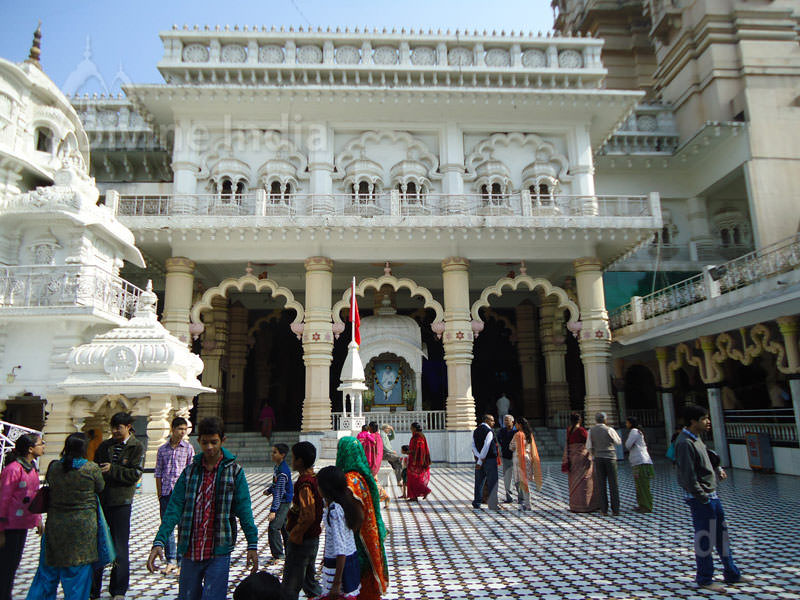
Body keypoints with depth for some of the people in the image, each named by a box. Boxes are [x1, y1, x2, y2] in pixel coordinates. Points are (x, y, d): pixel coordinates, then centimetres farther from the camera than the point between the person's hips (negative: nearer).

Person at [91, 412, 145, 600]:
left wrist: (112, 469, -16)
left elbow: (135, 474, -10)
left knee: (120, 548, 4)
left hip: (121, 502, -4)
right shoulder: (105, 446, 10)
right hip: (100, 500, 4)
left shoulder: (137, 447, -3)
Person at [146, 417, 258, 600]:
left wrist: (252, 545, -9)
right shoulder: (190, 471, 4)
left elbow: (244, 510, -4)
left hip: (219, 552, -3)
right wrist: (159, 541, -13)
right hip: (189, 552, 3)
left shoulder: (235, 472, -3)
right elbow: (174, 508, -2)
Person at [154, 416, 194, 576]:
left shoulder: (188, 448, 2)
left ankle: (181, 562, 8)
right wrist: (159, 492, 5)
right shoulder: (162, 449, 8)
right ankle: (171, 560, 20)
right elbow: (158, 472, 10)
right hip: (166, 491, 3)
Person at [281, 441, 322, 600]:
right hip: (314, 538, 9)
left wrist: (294, 535, -16)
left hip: (301, 541, -9)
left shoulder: (304, 483, -22)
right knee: (309, 580, 22)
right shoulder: (315, 478, 6)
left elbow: (307, 516, -26)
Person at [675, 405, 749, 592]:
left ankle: (731, 574, 33)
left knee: (721, 533, 19)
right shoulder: (685, 443, -21)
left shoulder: (697, 439, 12)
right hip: (700, 498, -10)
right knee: (704, 537, 1)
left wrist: (718, 470, 5)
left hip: (711, 494, 10)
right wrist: (702, 498, -19)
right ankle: (704, 579, 15)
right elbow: (688, 476, -22)